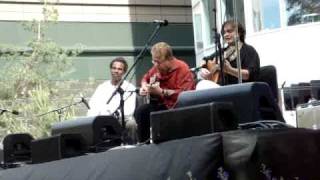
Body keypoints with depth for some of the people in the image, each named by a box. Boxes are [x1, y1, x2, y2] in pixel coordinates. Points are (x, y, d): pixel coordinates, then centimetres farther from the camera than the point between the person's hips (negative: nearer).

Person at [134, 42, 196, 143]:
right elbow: (146, 78, 30)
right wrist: (144, 86, 6)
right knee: (140, 112, -16)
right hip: (161, 104, 7)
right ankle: (143, 143, -5)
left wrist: (160, 92, -29)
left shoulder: (182, 69, -16)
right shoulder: (157, 67, 7)